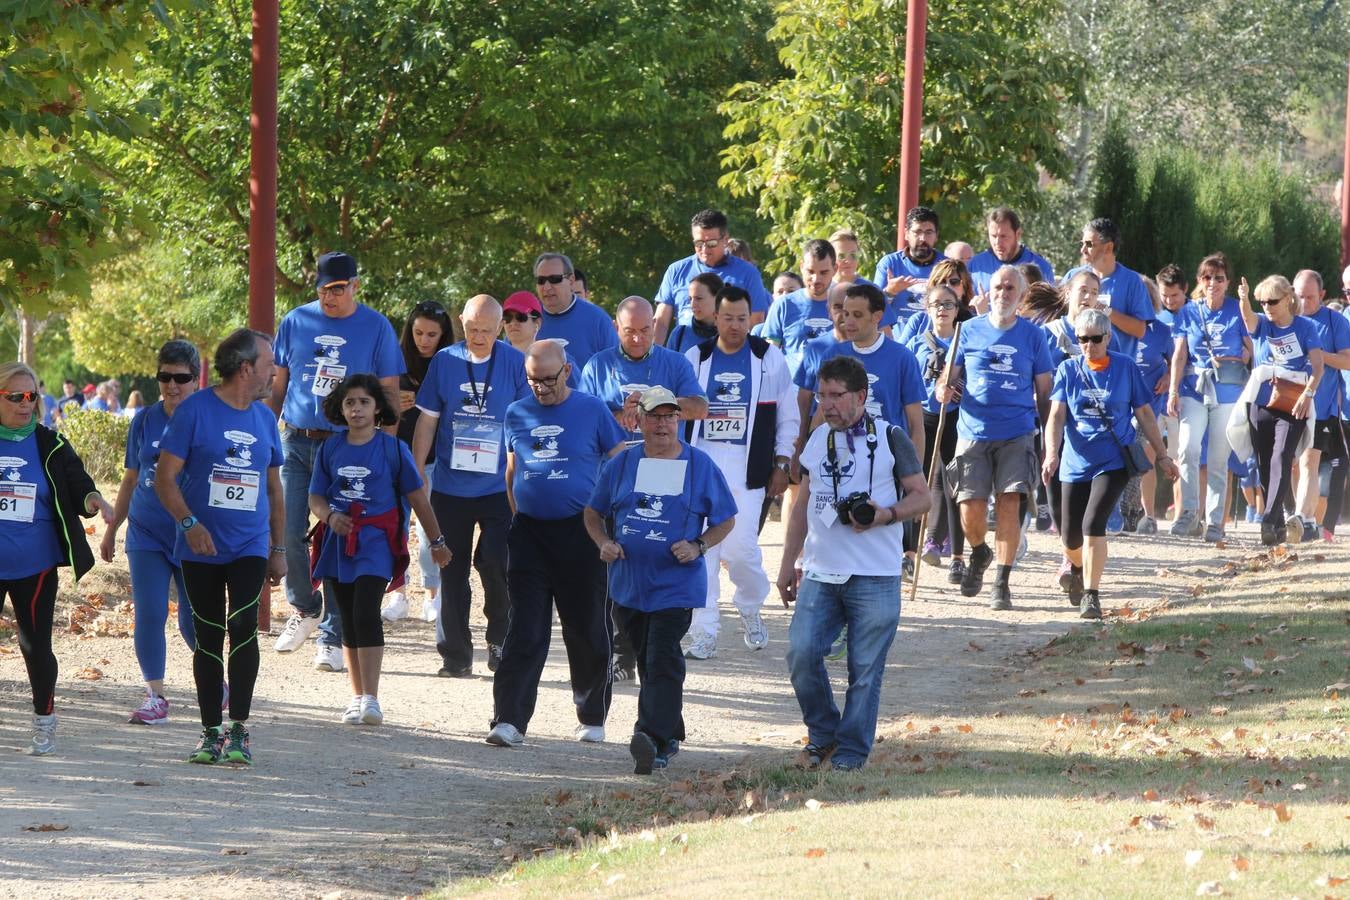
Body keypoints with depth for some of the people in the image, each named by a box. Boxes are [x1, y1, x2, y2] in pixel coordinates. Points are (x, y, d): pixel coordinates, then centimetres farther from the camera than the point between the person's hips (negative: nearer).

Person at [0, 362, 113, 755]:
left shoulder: (48, 445, 3)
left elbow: (76, 485, 1)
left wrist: (91, 499, -19)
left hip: (34, 567, 0)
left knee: (35, 645, 2)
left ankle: (44, 725, 15)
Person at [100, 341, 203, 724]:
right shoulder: (145, 422, 4)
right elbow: (131, 479, 14)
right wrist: (111, 528, 16)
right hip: (146, 535, 2)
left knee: (193, 621, 3)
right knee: (149, 616, -4)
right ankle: (155, 696, 4)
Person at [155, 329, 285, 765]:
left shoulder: (265, 419, 10)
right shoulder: (195, 410, -5)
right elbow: (165, 478, -7)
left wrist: (279, 550, 16)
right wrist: (190, 523, -20)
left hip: (250, 545, 2)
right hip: (201, 546, -2)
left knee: (243, 624, -16)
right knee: (208, 637, 3)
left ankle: (239, 730, -12)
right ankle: (211, 733, 12)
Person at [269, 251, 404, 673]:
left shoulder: (376, 328, 1)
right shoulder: (296, 322, 7)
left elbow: (390, 392, 4)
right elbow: (277, 385, 13)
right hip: (295, 443, 2)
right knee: (286, 532, -2)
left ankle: (332, 637, 5)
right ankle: (305, 608, 23)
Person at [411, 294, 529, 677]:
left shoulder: (516, 364, -2)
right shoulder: (444, 361, 3)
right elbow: (427, 420, 8)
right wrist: (415, 473, 6)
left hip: (500, 487, -2)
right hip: (450, 486, 2)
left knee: (495, 561, -14)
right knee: (452, 570, 5)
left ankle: (500, 640, 8)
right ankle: (455, 655, 14)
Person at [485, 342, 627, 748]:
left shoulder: (592, 410, 0)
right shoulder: (517, 414, 9)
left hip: (580, 533, -2)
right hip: (529, 532, 2)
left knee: (587, 630, 7)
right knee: (524, 631, -5)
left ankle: (592, 718, 21)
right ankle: (509, 719, -10)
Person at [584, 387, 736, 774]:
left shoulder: (700, 465, 0)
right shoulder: (621, 465, 6)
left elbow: (726, 520, 7)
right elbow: (593, 513, 16)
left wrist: (698, 546, -10)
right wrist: (604, 542, -4)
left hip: (676, 585, -4)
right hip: (628, 583, 4)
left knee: (662, 661, -16)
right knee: (647, 664, 13)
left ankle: (653, 737, -25)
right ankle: (669, 737, 26)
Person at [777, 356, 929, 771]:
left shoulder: (889, 438, -1)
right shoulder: (817, 440, 13)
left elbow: (922, 496, 2)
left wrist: (886, 515, -17)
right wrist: (788, 564, 17)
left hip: (875, 579, -4)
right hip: (820, 573, 4)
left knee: (865, 670, -1)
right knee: (802, 653, -8)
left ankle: (851, 752, 9)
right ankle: (822, 734, 12)